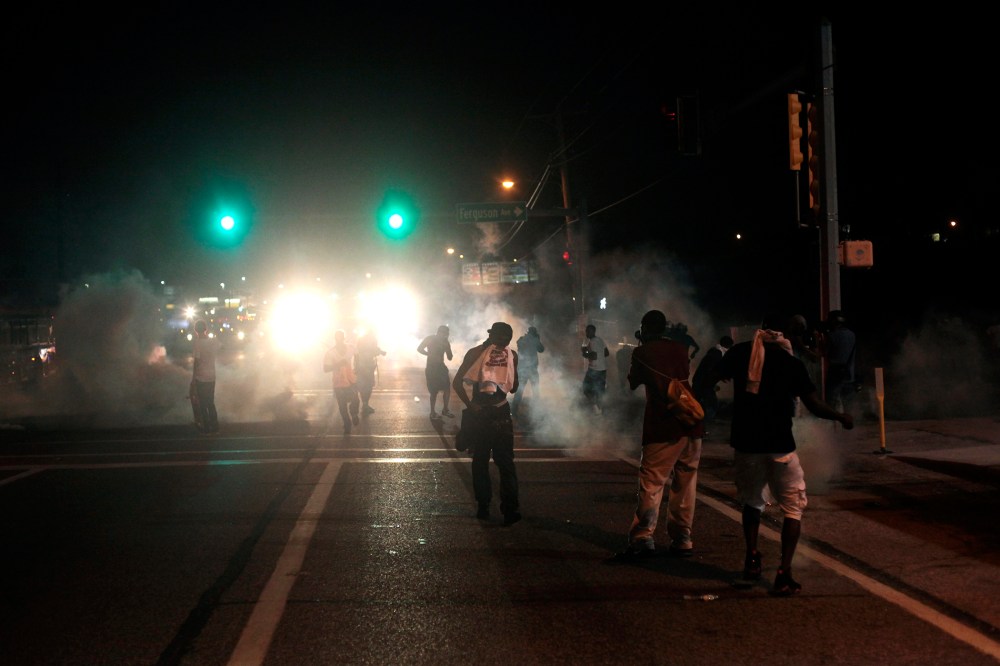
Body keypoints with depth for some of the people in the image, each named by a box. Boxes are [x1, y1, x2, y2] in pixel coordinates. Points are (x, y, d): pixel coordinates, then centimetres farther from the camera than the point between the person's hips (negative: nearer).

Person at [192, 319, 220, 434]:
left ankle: (207, 428, 9)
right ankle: (214, 427, 19)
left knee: (203, 405, 5)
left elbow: (197, 361, -15)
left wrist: (193, 377, -6)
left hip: (201, 378, -5)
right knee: (211, 403, 17)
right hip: (211, 377, 6)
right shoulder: (214, 341, -1)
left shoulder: (198, 342, -17)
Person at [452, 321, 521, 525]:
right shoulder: (476, 353, -3)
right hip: (479, 413, -1)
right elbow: (458, 382, 0)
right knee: (480, 461, 5)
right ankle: (483, 505, 8)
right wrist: (470, 405, -4)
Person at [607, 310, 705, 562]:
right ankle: (682, 539, 13)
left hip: (663, 427, -5)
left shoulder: (642, 352, -1)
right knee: (685, 482, 12)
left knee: (651, 482, -8)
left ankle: (643, 537, -20)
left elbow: (632, 383, 14)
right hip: (691, 424, 5)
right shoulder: (681, 349, 12)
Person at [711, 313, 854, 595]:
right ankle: (784, 572, -8)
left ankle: (752, 558, 17)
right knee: (792, 508, 4)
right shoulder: (791, 362, -2)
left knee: (751, 501, 24)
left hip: (745, 443, 2)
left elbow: (716, 375, 18)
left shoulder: (740, 353, 2)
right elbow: (814, 405, -4)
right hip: (780, 445, -2)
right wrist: (842, 417, 12)